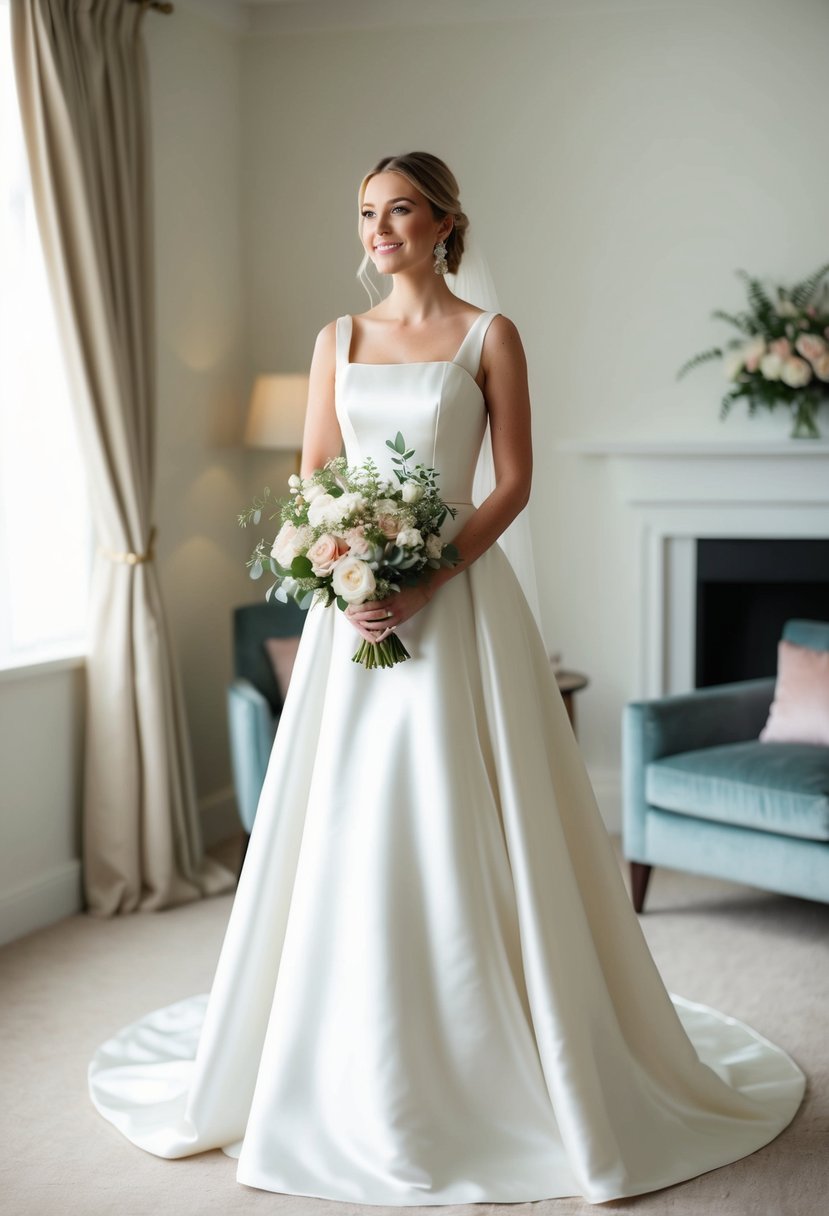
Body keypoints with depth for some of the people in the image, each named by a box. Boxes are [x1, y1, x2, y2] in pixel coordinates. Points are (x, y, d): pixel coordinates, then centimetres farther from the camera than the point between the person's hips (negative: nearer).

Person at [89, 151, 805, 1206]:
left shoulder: (489, 337, 1)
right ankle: (352, 1083, 18)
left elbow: (514, 484, -4)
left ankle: (503, 1079, 12)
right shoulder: (339, 339, 13)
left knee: (463, 831, -3)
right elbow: (312, 479, 9)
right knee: (346, 831, 4)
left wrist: (429, 580, -17)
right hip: (353, 603, 4)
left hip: (457, 596, -4)